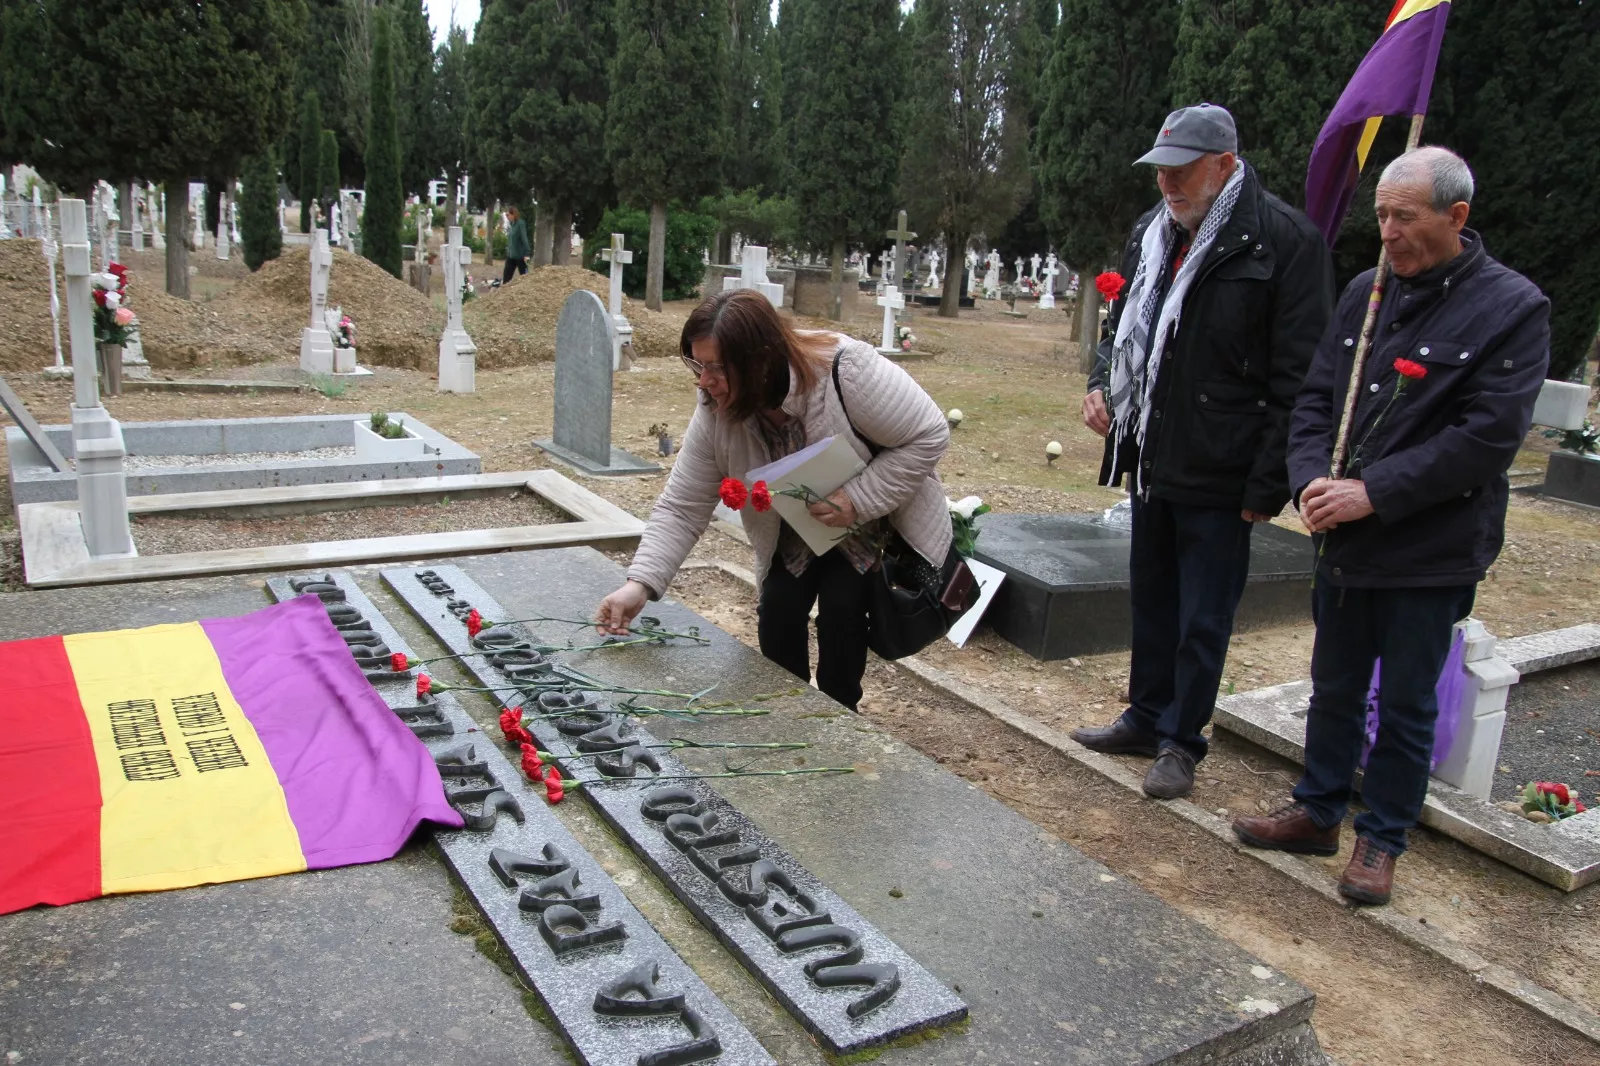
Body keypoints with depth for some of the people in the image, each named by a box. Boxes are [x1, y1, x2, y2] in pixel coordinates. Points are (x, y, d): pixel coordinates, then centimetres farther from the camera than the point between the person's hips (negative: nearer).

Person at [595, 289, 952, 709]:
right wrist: (640, 584, -31)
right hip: (796, 533, 4)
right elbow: (681, 508, -18)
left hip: (874, 522, -4)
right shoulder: (716, 414, -22)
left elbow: (929, 436, -28)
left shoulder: (847, 371, -37)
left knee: (841, 607, -17)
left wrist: (858, 500, -35)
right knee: (778, 614, -7)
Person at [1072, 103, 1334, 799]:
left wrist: (1269, 484, -16)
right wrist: (1102, 383, 2)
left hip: (1219, 475, -7)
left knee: (1203, 621, 5)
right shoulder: (1152, 233, 8)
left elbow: (1299, 377, -14)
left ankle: (1181, 742, 21)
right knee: (1151, 600, 19)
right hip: (1150, 458, 7)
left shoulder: (1286, 240, -13)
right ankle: (1147, 718, 35)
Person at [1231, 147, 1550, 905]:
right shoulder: (1365, 294, 5)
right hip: (1345, 543, 5)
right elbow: (1316, 398, 6)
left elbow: (1488, 436, -18)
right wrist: (1311, 480, -12)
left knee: (1406, 706, 10)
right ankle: (1318, 813, 35)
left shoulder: (1513, 308, -11)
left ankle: (1382, 840, 26)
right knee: (1334, 689, 18)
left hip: (1433, 553, -5)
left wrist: (1373, 493, -21)